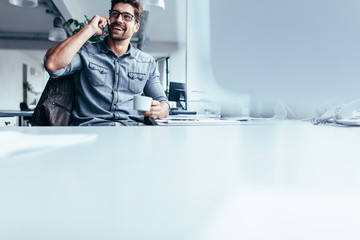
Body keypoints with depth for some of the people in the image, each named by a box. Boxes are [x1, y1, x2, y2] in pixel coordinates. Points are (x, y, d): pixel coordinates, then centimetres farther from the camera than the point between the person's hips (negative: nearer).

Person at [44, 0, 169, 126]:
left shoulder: (148, 62, 16)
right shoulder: (86, 52, 9)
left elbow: (163, 103, 17)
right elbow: (52, 64, -11)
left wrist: (158, 110, -10)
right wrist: (90, 29, -3)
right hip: (90, 124, -3)